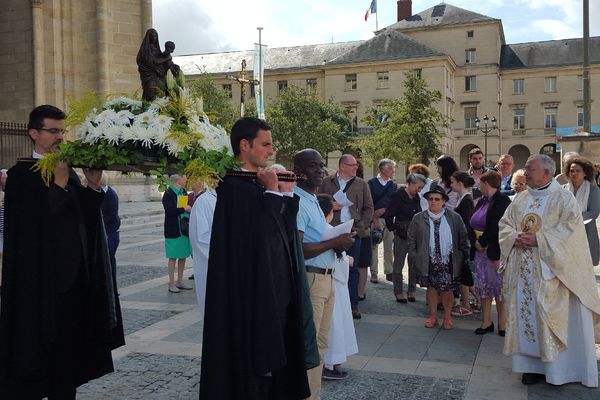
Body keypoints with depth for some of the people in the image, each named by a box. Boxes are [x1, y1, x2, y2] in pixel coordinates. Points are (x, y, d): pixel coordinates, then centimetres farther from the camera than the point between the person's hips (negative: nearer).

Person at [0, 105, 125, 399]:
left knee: (69, 342, 12)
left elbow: (83, 215, 8)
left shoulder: (68, 171, 12)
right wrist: (59, 182, -18)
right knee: (40, 340, 2)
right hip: (41, 277, -6)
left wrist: (93, 185, -7)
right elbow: (38, 218, -19)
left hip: (72, 274, 6)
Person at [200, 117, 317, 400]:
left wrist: (285, 193, 2)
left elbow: (285, 236, 12)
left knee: (273, 357, 16)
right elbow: (265, 239, -21)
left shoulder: (259, 184, 10)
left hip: (276, 293, 9)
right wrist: (275, 193, -12)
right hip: (252, 298, -8)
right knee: (253, 366, 3)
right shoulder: (234, 187, -16)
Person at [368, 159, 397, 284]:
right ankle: (374, 273, 1)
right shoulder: (371, 183, 1)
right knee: (374, 246, -3)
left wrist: (384, 210, -5)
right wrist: (373, 213, -13)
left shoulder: (394, 185, 13)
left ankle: (389, 271, 15)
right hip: (375, 219, -4)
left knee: (389, 247, 5)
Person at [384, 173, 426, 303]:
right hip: (402, 234, -6)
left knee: (414, 264, 7)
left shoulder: (416, 198, 12)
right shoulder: (398, 196, -7)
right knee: (399, 264, 2)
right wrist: (395, 229, -9)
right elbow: (388, 216, -7)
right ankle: (398, 292, 10)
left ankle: (411, 291, 17)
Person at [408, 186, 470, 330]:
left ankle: (447, 317, 23)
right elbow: (411, 240, 7)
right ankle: (433, 316, 24)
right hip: (428, 262, 1)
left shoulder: (454, 218, 2)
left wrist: (463, 256, 2)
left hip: (448, 262, 0)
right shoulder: (418, 219, 3)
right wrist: (415, 258, 1)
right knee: (431, 289, 6)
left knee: (447, 290, 4)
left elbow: (463, 238, 7)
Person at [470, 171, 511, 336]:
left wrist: (482, 242, -12)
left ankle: (502, 322, 12)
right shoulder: (482, 202, 14)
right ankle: (486, 322, 17)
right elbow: (472, 224, 11)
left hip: (495, 251, -8)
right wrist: (475, 242, -4)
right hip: (480, 251, 8)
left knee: (499, 287, 0)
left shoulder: (502, 201, -10)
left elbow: (496, 227, -17)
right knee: (482, 286, 9)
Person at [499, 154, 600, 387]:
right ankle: (532, 365, 15)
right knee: (526, 315, 6)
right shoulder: (521, 199, 12)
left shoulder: (563, 198, -4)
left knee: (551, 317, -2)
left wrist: (538, 239, -19)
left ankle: (556, 368, 9)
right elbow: (504, 224, 13)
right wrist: (515, 237, -8)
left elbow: (570, 228, -13)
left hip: (549, 270, -5)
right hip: (523, 270, 5)